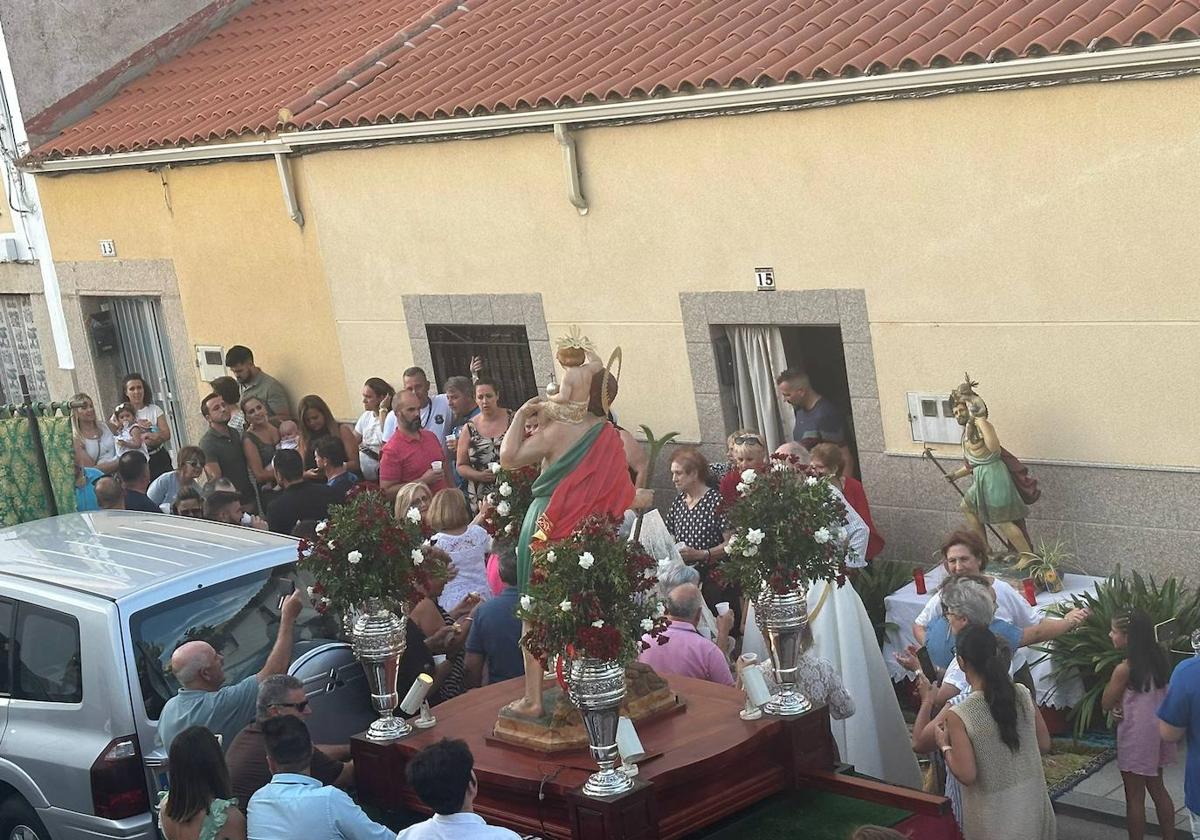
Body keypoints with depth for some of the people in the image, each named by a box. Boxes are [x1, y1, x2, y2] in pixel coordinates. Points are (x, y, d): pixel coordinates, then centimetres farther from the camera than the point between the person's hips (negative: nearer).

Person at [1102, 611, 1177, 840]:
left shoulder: (1124, 669, -22)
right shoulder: (1158, 659, -2)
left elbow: (1106, 704, -11)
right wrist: (1123, 703, -3)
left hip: (1137, 736, -7)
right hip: (1157, 730, 7)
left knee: (1134, 796, 5)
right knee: (1157, 788, 21)